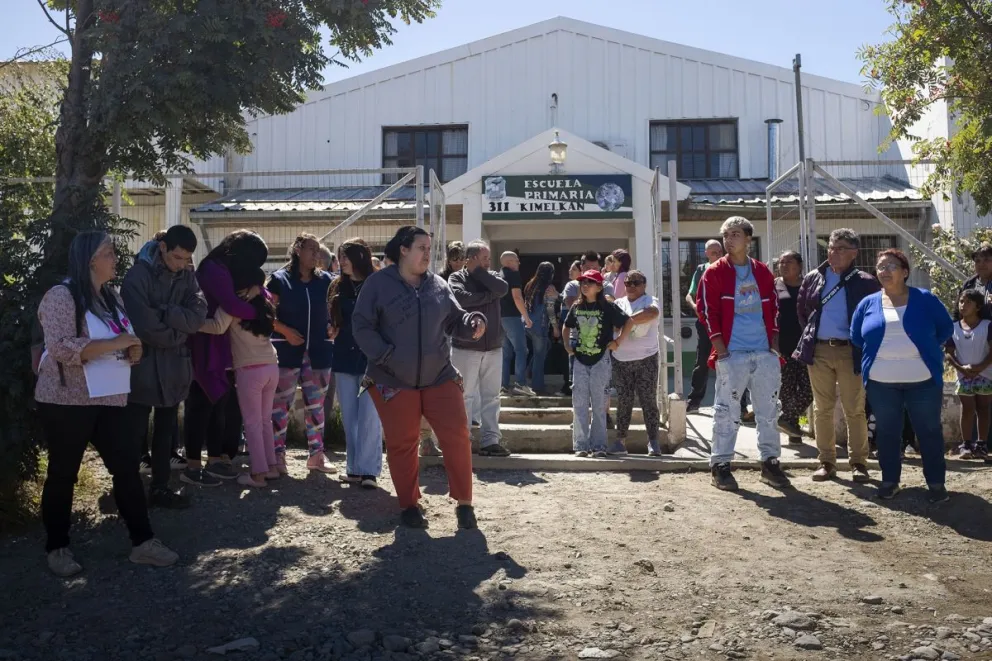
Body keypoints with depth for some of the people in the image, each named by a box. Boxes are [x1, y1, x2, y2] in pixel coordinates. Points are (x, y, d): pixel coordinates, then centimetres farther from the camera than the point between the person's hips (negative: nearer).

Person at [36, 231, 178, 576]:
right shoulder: (62, 296, -13)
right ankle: (57, 548, 21)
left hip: (109, 400, 7)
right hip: (67, 402, -7)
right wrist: (116, 343, -22)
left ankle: (143, 541, 12)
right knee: (63, 474, 6)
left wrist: (133, 350, 0)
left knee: (127, 467, 5)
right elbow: (61, 347, -24)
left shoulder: (111, 296, 12)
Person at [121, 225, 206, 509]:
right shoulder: (138, 276, -14)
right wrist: (177, 335, -10)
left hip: (174, 368, 6)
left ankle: (160, 488, 25)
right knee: (135, 433, 4)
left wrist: (162, 312, -20)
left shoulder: (188, 278, 4)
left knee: (166, 432, 14)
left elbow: (198, 316, -9)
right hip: (143, 367, -6)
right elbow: (145, 327, -21)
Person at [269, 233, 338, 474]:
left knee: (316, 405, 10)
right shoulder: (279, 279, -2)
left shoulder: (325, 280, 7)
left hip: (318, 350, 3)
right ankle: (278, 454, 9)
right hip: (287, 350, -3)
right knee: (282, 404, -1)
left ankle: (317, 454, 18)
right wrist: (286, 331, -13)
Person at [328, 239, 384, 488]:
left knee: (369, 416, -7)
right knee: (349, 417, 7)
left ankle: (368, 470, -3)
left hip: (372, 359, -5)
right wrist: (332, 330, -1)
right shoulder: (338, 287, 11)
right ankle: (354, 467, 14)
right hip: (344, 358, 5)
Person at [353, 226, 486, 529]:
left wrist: (473, 323, -11)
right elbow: (361, 326, -6)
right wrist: (385, 356, -17)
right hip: (393, 381, -3)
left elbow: (454, 320, 12)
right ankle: (409, 504, 22)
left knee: (456, 436, -3)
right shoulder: (379, 284, -4)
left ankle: (464, 502, 10)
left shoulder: (438, 285, 7)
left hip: (439, 378, 3)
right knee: (402, 444, 5)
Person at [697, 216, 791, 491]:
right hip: (732, 354, -4)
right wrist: (720, 349, -11)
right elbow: (707, 310, -6)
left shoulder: (763, 272, 12)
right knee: (726, 412, -1)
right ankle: (720, 465, 7)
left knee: (768, 410, 9)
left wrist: (775, 343, 7)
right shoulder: (714, 273, -1)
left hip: (765, 353, 4)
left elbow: (774, 309, 15)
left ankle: (770, 462, 20)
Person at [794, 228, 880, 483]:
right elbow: (801, 310, 19)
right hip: (819, 350, 3)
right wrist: (810, 335, 12)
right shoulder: (813, 278, 8)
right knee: (822, 409, 6)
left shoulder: (866, 282, -2)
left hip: (850, 351, -3)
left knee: (855, 410, 2)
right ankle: (826, 461, 14)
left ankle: (858, 462, 11)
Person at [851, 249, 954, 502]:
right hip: (881, 382, 2)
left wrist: (926, 350, 2)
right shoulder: (868, 303, 4)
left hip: (923, 380, -1)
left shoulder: (925, 299, 0)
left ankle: (936, 482, 16)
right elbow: (856, 336, 13)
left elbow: (945, 328, 6)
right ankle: (890, 480, 19)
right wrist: (877, 353, 8)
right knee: (886, 432, 8)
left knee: (930, 431, 5)